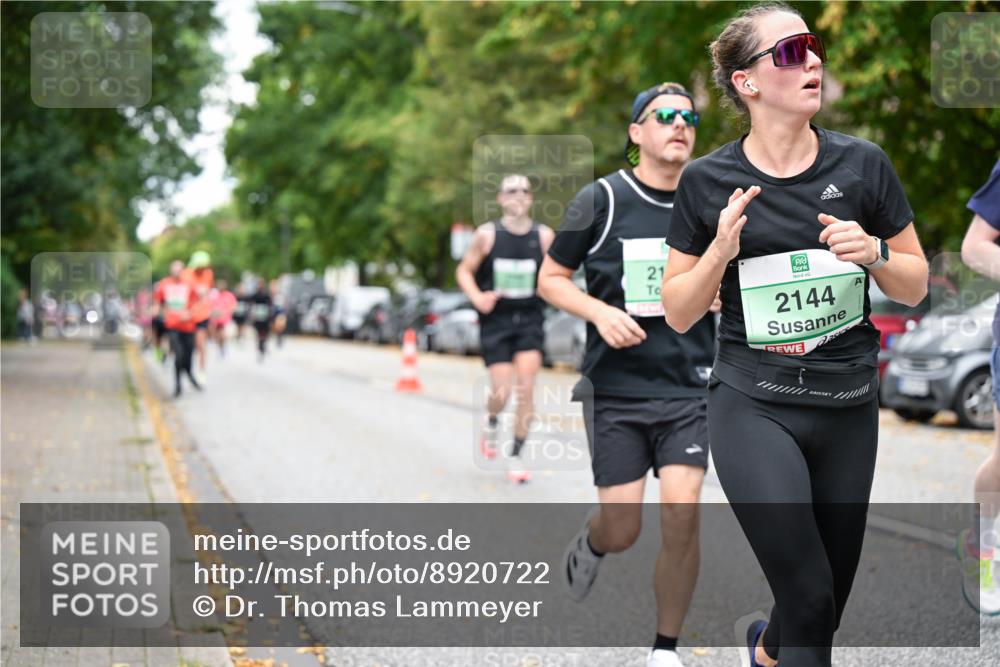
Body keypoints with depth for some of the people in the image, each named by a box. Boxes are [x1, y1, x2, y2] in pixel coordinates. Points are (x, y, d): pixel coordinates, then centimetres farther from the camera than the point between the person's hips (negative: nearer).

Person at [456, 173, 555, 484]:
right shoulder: (487, 234, -4)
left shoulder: (544, 236, -1)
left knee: (526, 387, -9)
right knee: (502, 390, -7)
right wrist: (477, 297, -15)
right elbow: (464, 270, 3)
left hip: (529, 318, 1)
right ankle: (491, 423, 31)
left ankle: (515, 456, 5)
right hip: (496, 319, -1)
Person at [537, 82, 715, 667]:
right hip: (616, 388, -2)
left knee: (682, 511, -12)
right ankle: (588, 545, 38)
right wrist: (601, 312, -14)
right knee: (622, 532, -2)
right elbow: (551, 278, 3)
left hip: (689, 388, 2)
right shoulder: (601, 200, -3)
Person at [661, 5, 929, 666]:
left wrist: (873, 252, -13)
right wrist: (720, 250, -16)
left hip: (848, 406, 3)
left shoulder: (862, 165, -1)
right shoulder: (708, 181, -3)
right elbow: (679, 314, 2)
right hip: (754, 406, -3)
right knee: (811, 604, -15)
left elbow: (916, 286, 7)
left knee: (828, 603, 15)